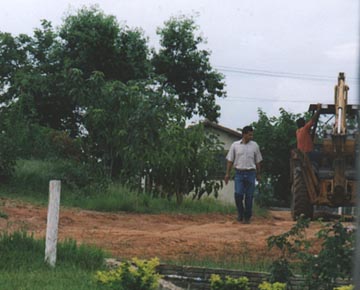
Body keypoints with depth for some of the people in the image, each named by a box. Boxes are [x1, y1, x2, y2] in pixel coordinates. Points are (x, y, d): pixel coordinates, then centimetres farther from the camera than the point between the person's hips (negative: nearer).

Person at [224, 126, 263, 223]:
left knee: (249, 196, 0)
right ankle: (240, 214, 10)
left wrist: (258, 174, 12)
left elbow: (257, 161, 13)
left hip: (250, 173, 1)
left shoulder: (255, 145, 7)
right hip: (239, 172, -1)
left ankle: (247, 217, 10)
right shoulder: (235, 145, 4)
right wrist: (227, 173, 0)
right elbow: (230, 160, 6)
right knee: (238, 194, -10)